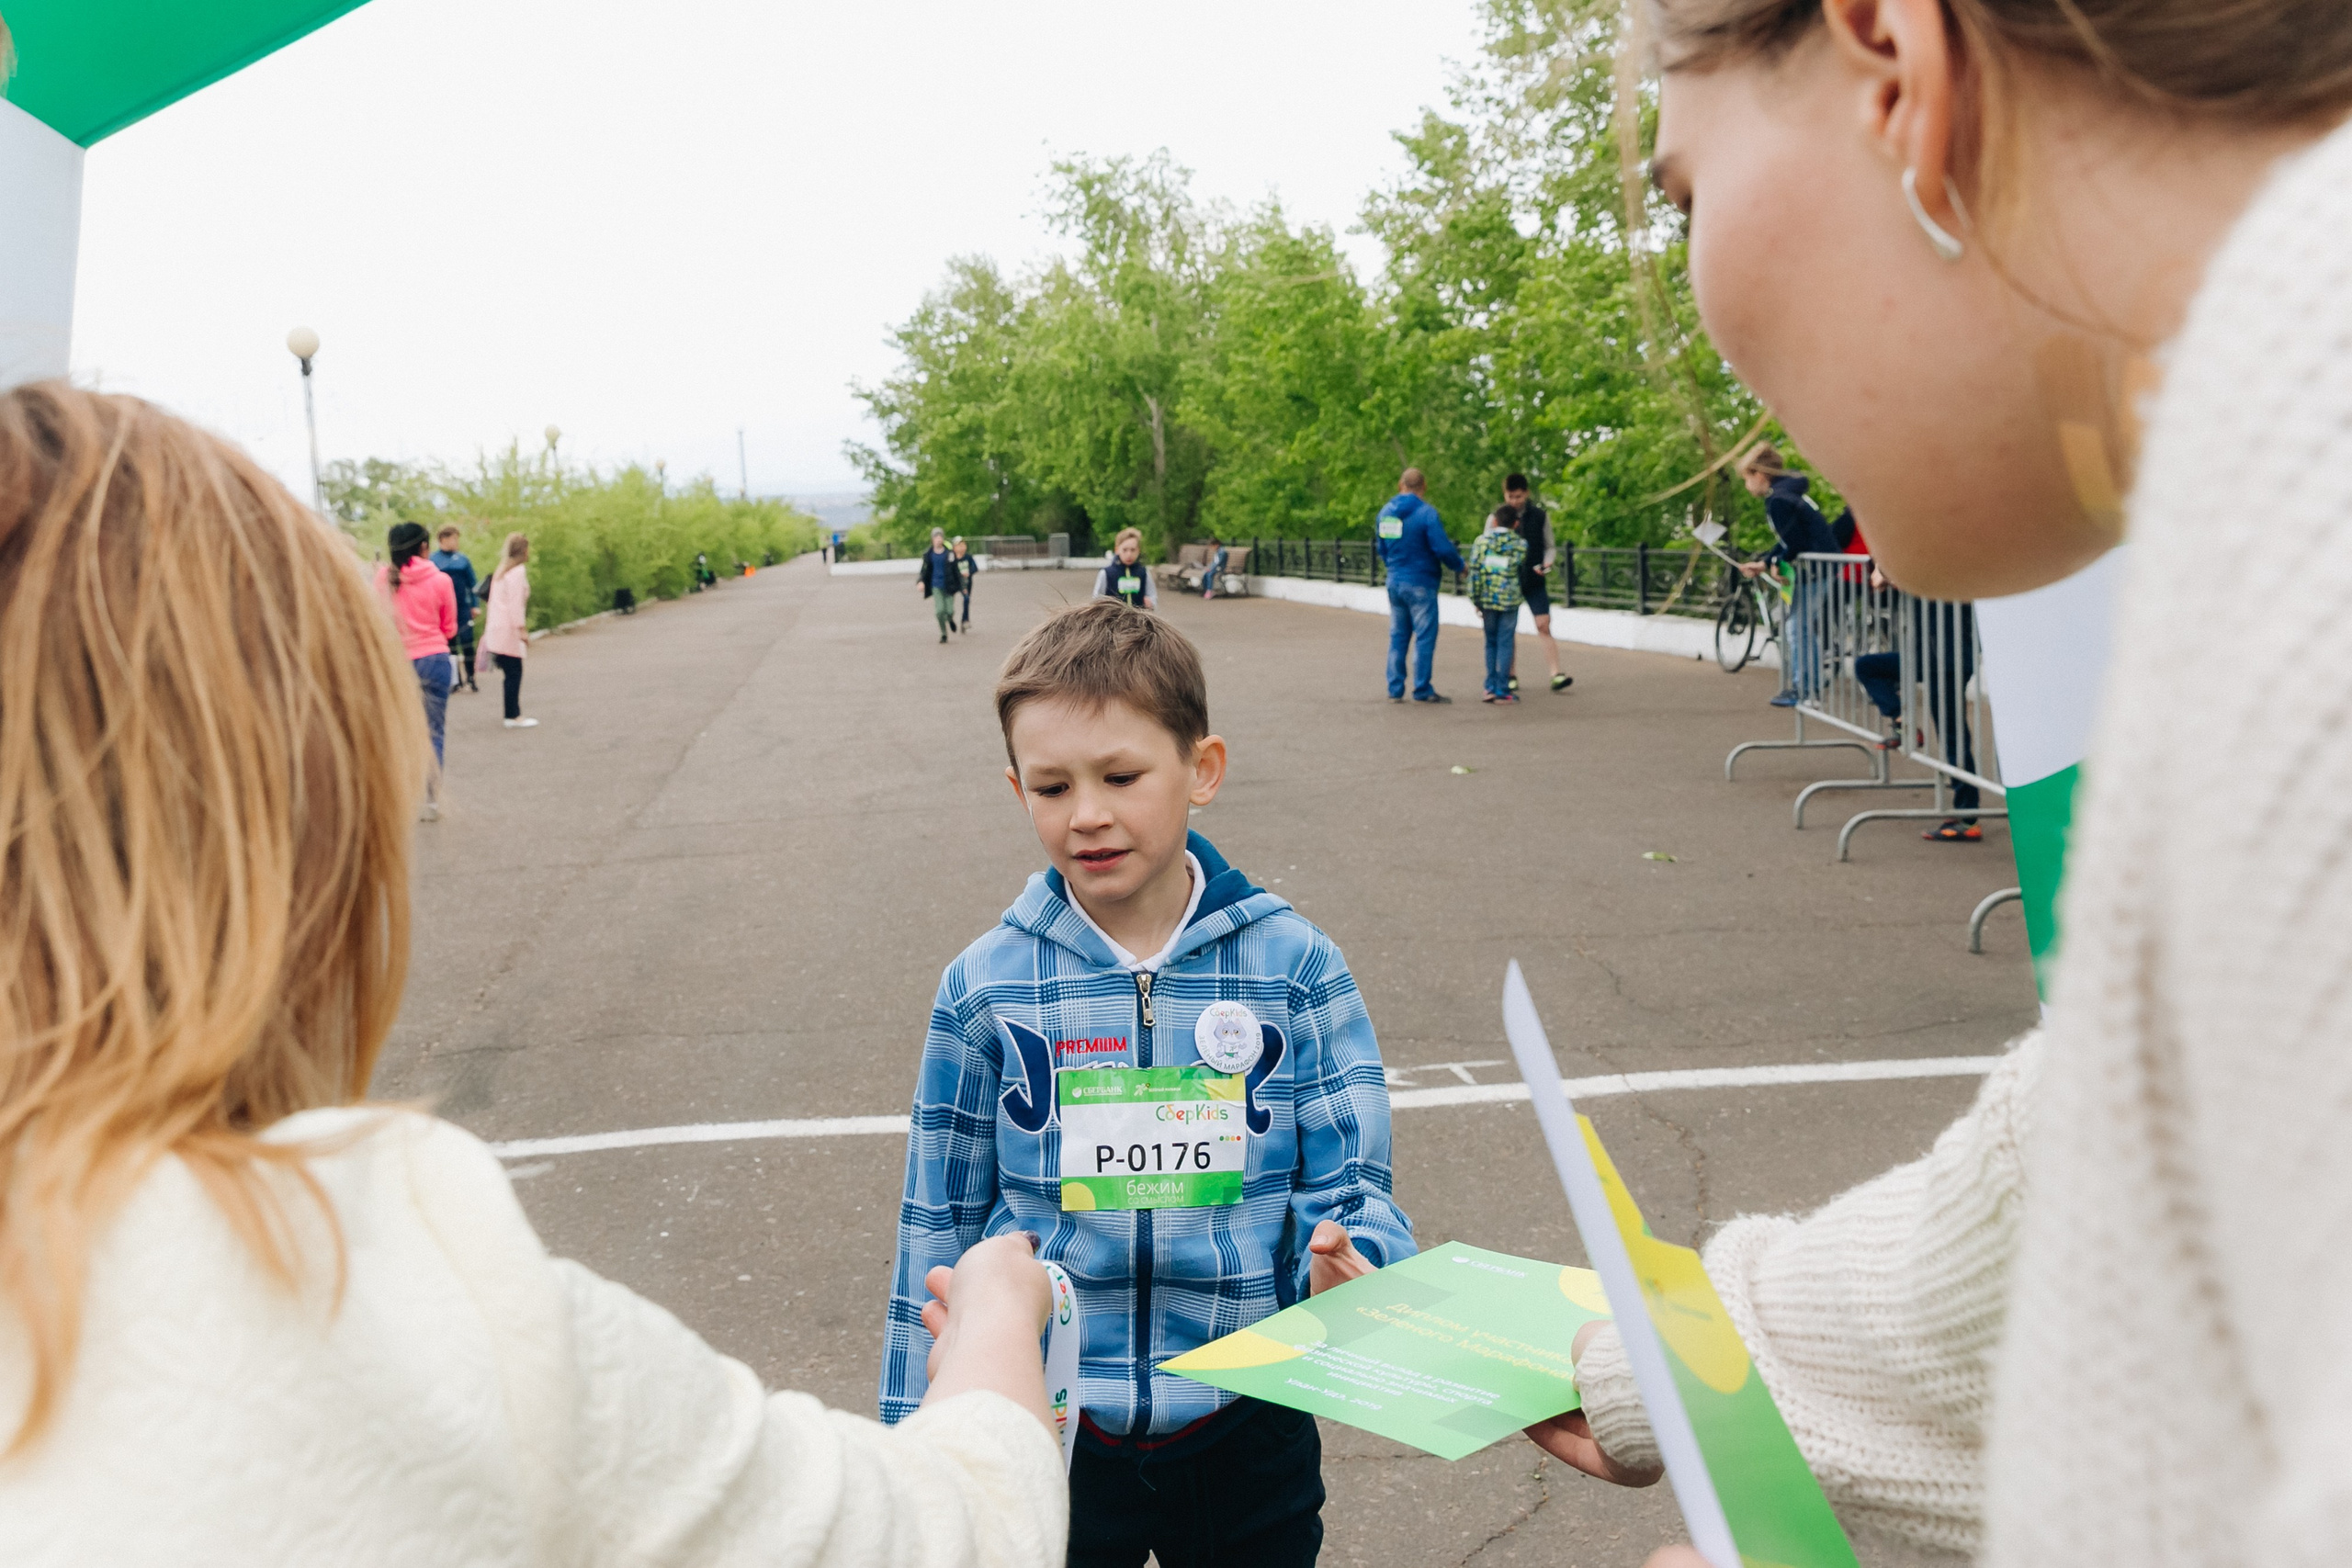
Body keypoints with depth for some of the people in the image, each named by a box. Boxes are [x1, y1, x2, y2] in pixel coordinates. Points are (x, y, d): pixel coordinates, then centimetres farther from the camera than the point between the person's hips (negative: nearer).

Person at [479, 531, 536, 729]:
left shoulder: (501, 571, 19)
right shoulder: (519, 571, -9)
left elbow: (494, 601, 18)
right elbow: (516, 602, -16)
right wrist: (521, 629, -17)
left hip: (496, 629, 9)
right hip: (508, 630, -9)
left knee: (511, 674, 10)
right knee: (514, 673, -6)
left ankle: (513, 714, 10)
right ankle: (513, 717, -4)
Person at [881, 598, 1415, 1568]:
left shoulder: (1295, 965, -8)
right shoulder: (985, 988, -6)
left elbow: (1348, 1181, -5)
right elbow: (938, 1227, 2)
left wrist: (1343, 1261, -28)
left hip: (1246, 1426, 0)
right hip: (1043, 1433, 0)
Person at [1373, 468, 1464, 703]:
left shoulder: (1385, 512, 5)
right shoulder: (1426, 512, -14)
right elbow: (1443, 548, -17)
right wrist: (1459, 565, 1)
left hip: (1394, 582, 6)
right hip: (1420, 583, -6)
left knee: (1397, 636, 12)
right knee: (1425, 637, 1)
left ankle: (1395, 690, 13)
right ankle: (1422, 691, 2)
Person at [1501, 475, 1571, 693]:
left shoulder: (1540, 516, 1)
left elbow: (1550, 546, 9)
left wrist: (1548, 563, -10)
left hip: (1534, 580, 0)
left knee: (1543, 625, -8)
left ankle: (1556, 675, -12)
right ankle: (1512, 676, 15)